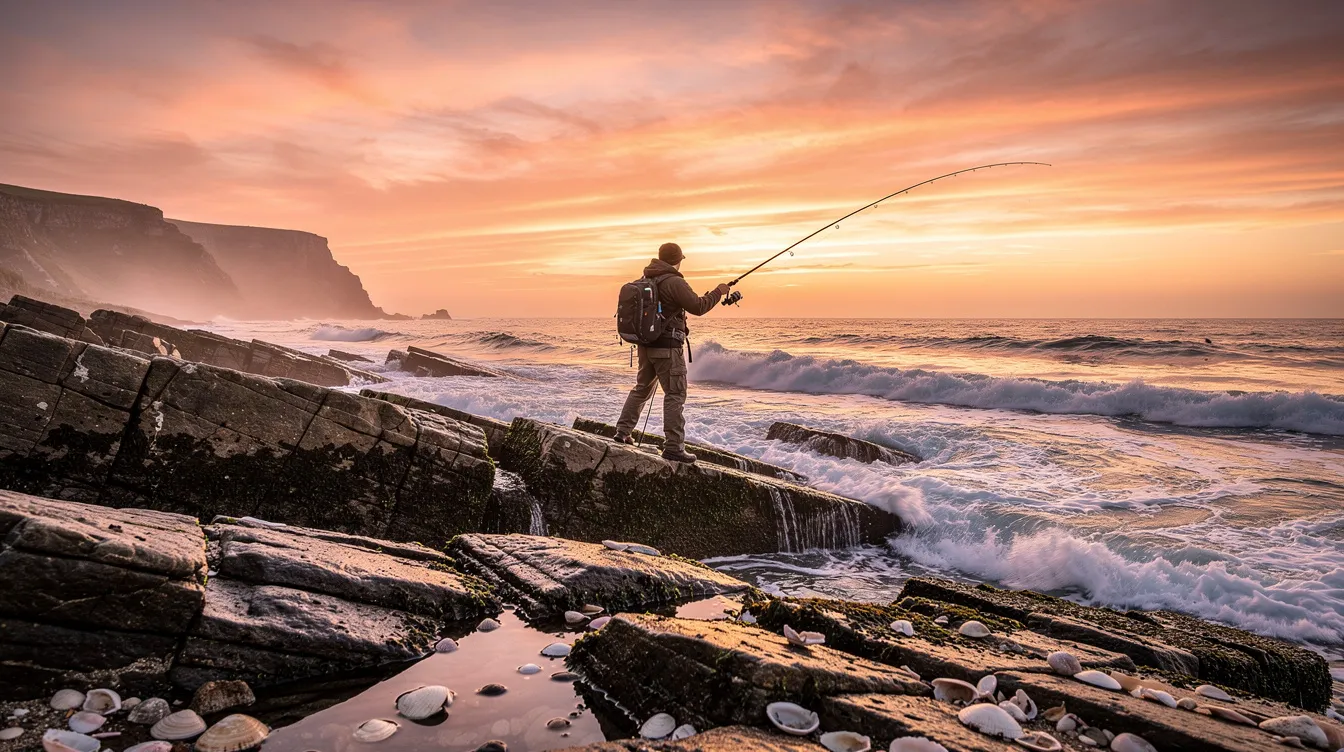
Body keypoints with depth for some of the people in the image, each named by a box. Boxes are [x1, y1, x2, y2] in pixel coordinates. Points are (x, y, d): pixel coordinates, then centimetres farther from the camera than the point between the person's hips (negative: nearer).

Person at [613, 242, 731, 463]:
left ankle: (623, 431, 25)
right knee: (675, 394, -4)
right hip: (667, 347, -8)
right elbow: (698, 307, -15)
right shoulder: (674, 282, -15)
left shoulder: (646, 280, 10)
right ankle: (673, 447, -4)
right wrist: (718, 292, -2)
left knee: (642, 388, 21)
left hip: (645, 343, 8)